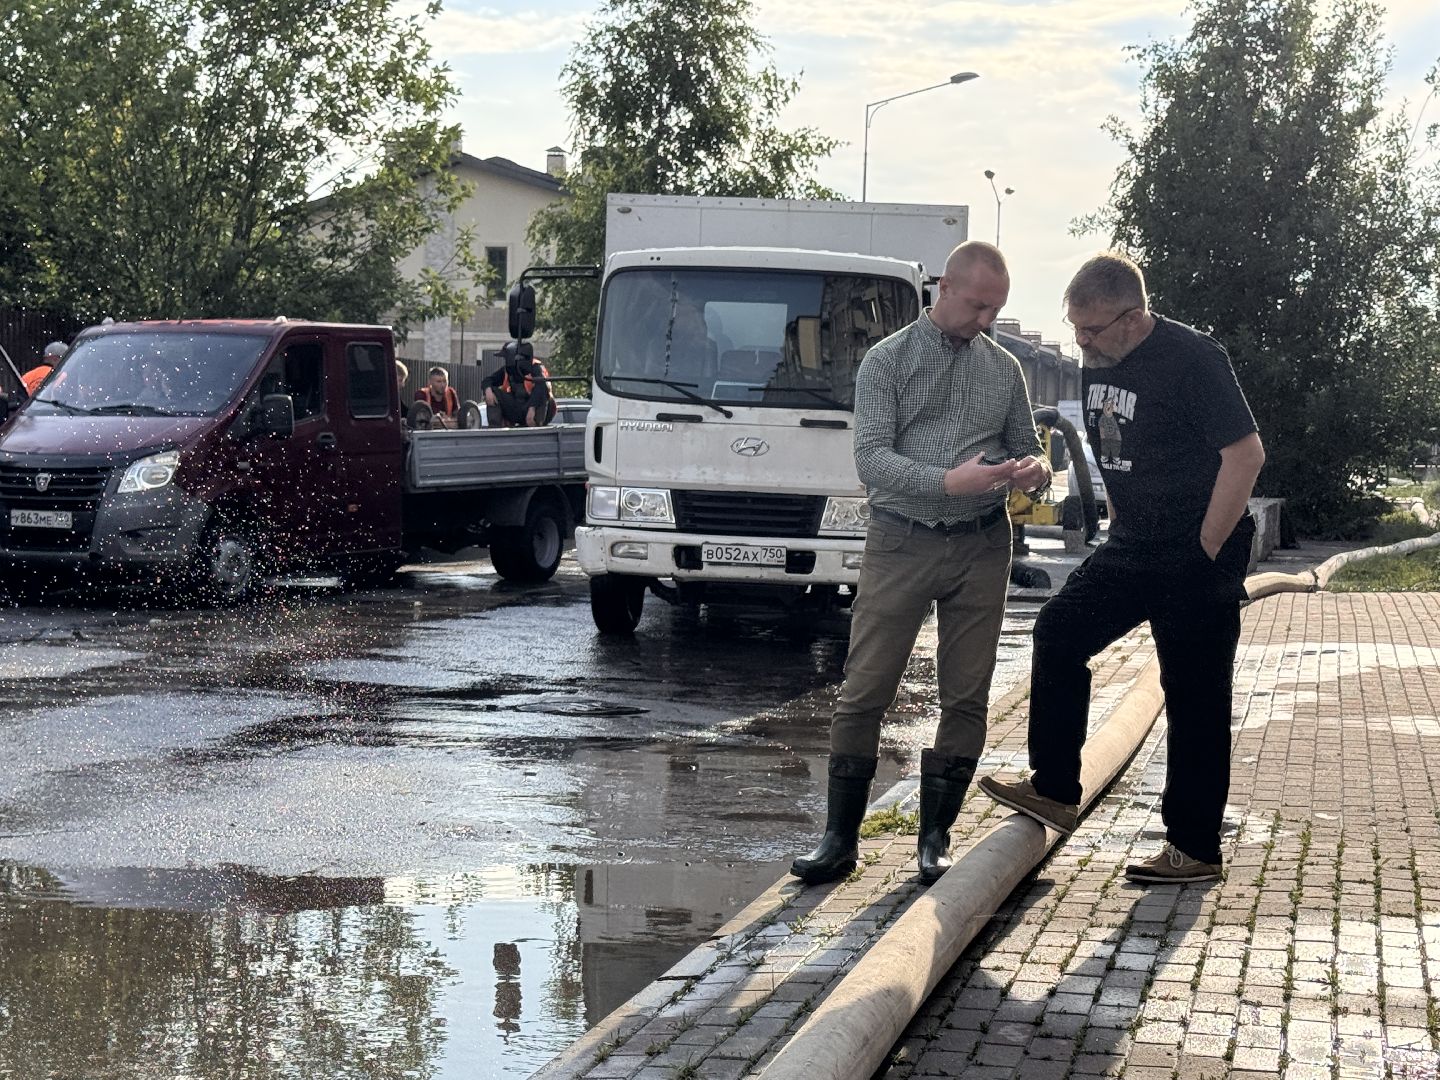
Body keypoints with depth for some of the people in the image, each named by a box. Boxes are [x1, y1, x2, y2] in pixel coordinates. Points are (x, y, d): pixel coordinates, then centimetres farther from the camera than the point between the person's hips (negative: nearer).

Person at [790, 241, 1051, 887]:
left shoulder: (1004, 369, 12)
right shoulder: (888, 361, 0)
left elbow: (1025, 444, 19)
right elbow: (871, 458, -9)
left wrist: (1034, 469, -7)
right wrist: (948, 481, -25)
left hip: (980, 545, 3)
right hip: (900, 540, -3)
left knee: (966, 698, 3)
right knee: (865, 691, -4)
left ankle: (936, 836, 13)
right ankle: (840, 838, 3)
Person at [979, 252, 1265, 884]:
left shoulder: (1191, 359, -19)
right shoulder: (1099, 361, 6)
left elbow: (1246, 456, -19)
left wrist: (1203, 555, -17)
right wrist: (1121, 529, 12)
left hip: (1198, 556, -8)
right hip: (1131, 549, 8)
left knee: (1195, 697, -1)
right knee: (1059, 631, 2)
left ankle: (1195, 849, 8)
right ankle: (1055, 791, 11)